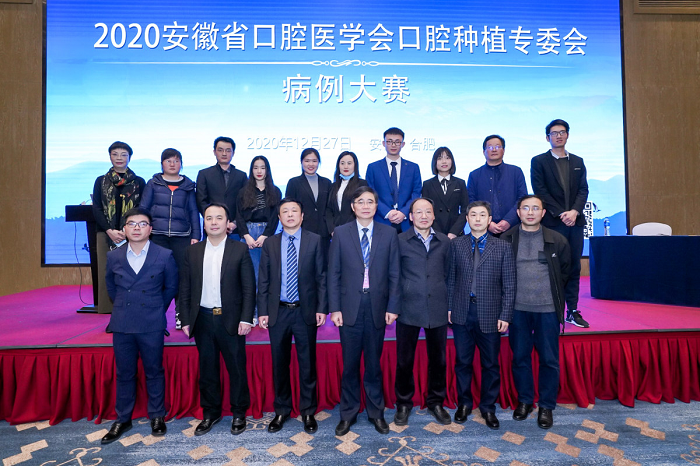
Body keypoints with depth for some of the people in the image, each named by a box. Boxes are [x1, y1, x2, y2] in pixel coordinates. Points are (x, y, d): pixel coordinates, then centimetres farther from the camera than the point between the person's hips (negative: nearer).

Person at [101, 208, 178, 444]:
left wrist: (156, 310, 8)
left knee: (154, 372, 8)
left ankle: (157, 417, 24)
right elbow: (111, 287, 17)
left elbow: (170, 287, 7)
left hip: (152, 326, -2)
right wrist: (123, 308, 13)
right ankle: (123, 419, 27)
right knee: (124, 373, 12)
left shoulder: (164, 256, -3)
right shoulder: (113, 257, 4)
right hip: (122, 324, 2)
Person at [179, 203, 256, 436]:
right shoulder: (193, 251, 6)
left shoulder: (240, 250, -2)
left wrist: (246, 319, -10)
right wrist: (185, 320, 2)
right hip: (202, 320, 3)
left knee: (237, 369, 6)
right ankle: (210, 413, 31)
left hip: (231, 320, -3)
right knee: (207, 369, 14)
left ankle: (239, 413, 24)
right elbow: (185, 289, 7)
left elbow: (249, 288, -4)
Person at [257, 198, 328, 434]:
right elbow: (263, 280, 5)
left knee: (307, 363, 8)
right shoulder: (270, 244, 6)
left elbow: (321, 277, -1)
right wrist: (262, 311, 0)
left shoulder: (315, 240, 1)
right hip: (278, 311, 2)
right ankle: (281, 410, 30)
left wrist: (322, 308, -6)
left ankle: (308, 412, 25)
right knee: (279, 364, 12)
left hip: (305, 311, -2)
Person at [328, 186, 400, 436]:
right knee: (349, 364, 9)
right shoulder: (341, 233, 2)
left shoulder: (389, 233, 4)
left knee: (374, 363, 12)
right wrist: (334, 308, -4)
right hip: (350, 307, 0)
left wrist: (393, 307, -2)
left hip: (377, 306, 1)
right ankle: (348, 413, 27)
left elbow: (394, 273, 3)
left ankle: (376, 412, 29)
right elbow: (333, 273, 1)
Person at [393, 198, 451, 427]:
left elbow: (447, 274, 12)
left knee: (438, 359, 12)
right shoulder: (400, 241, 0)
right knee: (404, 360, 8)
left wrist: (448, 304, 9)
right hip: (408, 309, -2)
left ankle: (435, 402, 31)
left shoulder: (444, 242, 8)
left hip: (438, 310, 2)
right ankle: (403, 403, 26)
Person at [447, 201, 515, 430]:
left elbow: (509, 284, -1)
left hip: (490, 314, -1)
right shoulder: (456, 244, 5)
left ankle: (488, 407, 28)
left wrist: (505, 315, -5)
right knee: (462, 362, 11)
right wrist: (449, 307, 1)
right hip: (462, 312, 1)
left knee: (491, 364, 10)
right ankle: (464, 404, 29)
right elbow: (451, 279, 6)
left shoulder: (503, 246, 1)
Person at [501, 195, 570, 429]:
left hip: (548, 308, 0)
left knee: (549, 359, 6)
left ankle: (546, 406, 22)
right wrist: (511, 293, 7)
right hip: (517, 308, 0)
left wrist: (553, 291, 12)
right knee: (520, 357, 10)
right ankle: (524, 401, 28)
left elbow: (565, 269, 15)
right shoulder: (506, 240, 0)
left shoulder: (557, 240, 1)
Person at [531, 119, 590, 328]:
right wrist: (560, 214, -12)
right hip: (552, 222, -4)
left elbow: (583, 190, 9)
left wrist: (575, 211, -9)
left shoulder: (577, 162, 17)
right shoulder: (539, 161, 4)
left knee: (574, 266, 5)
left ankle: (573, 311, 12)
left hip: (575, 221, 4)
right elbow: (540, 191, -5)